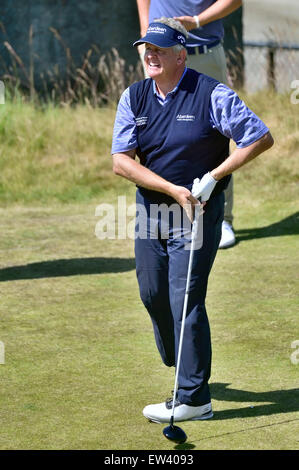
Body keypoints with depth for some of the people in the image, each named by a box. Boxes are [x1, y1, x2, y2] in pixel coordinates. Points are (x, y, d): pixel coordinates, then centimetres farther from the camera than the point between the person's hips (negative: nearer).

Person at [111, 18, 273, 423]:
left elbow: (261, 138, -9)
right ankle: (182, 367, 38)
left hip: (198, 211, -6)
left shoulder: (213, 96, -13)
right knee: (153, 294, 13)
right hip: (150, 207, 6)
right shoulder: (134, 97, 1)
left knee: (185, 299, -10)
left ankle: (194, 398, -5)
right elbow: (121, 161, -5)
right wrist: (173, 189, -16)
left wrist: (214, 176, -15)